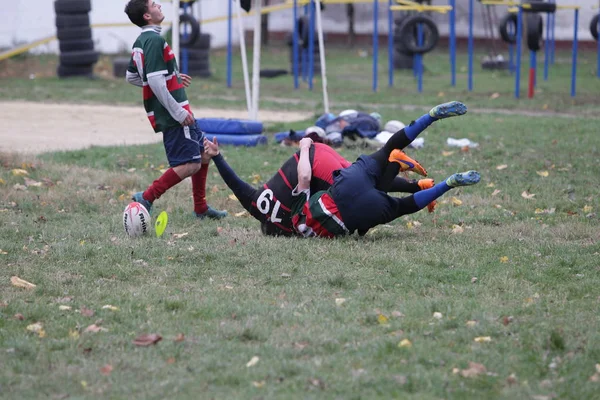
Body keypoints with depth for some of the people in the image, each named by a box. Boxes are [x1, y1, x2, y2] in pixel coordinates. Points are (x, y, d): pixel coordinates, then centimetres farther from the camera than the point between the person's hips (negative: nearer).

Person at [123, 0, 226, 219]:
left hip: (164, 115, 10)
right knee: (190, 165, -12)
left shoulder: (140, 42, 12)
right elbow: (155, 82, -25)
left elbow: (131, 77, 22)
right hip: (172, 116, -10)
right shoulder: (155, 40, -18)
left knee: (204, 151, 19)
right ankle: (146, 198, -11)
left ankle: (200, 208, 26)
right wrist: (178, 112, -20)